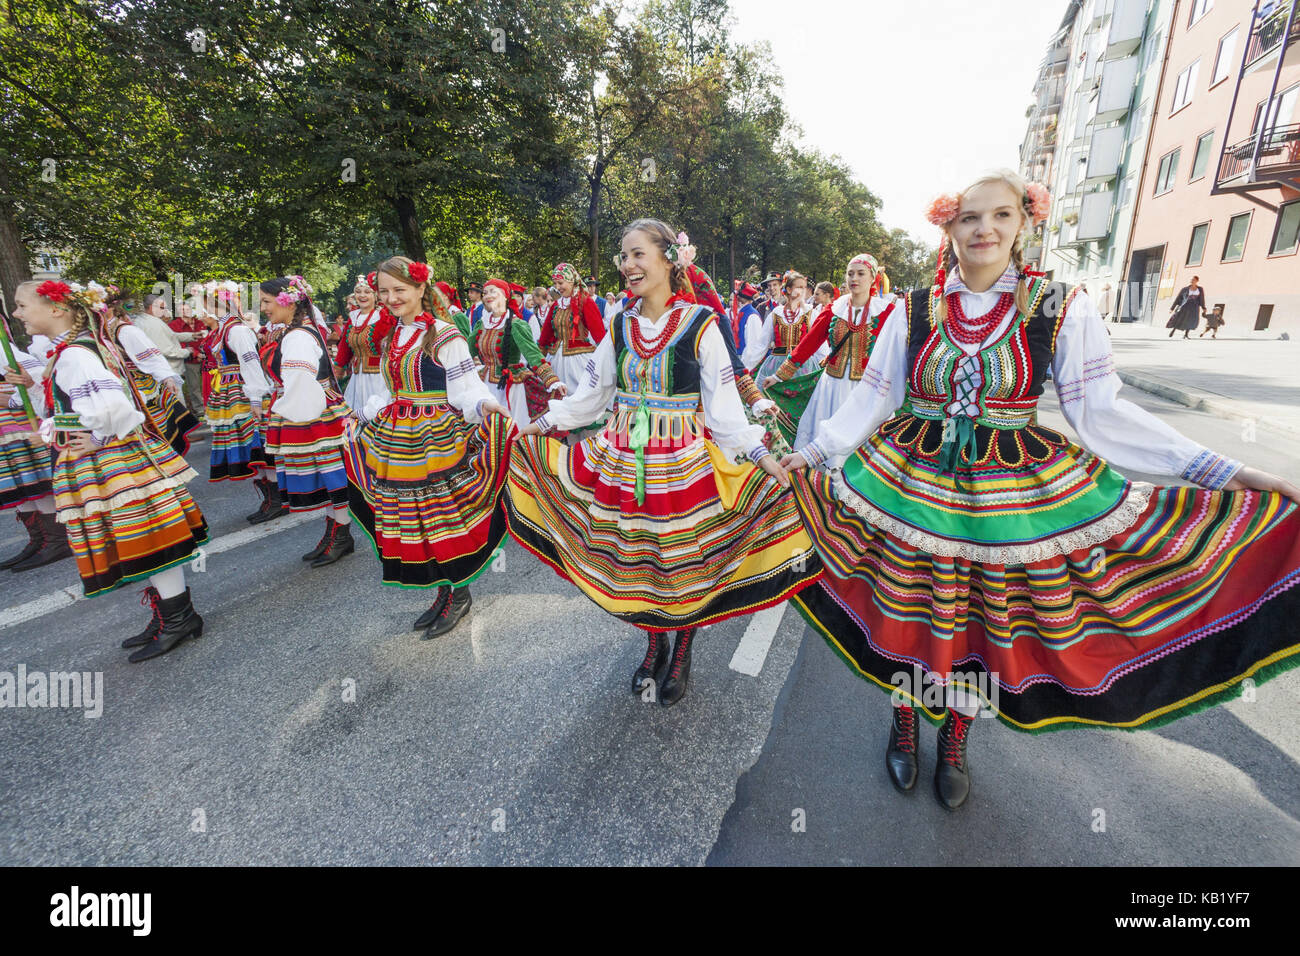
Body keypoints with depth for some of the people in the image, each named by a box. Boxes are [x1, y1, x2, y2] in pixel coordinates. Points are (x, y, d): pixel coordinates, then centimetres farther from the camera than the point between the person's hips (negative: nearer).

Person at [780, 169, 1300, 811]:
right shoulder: (914, 311, 0)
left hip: (1011, 494, 0)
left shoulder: (1061, 310, -3)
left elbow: (1100, 412, -3)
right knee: (908, 619, 10)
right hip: (912, 486, 0)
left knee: (983, 627, 12)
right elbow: (871, 399, 3)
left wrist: (1220, 471, -8)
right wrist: (813, 452, -2)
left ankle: (954, 746, 39)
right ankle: (905, 730, 38)